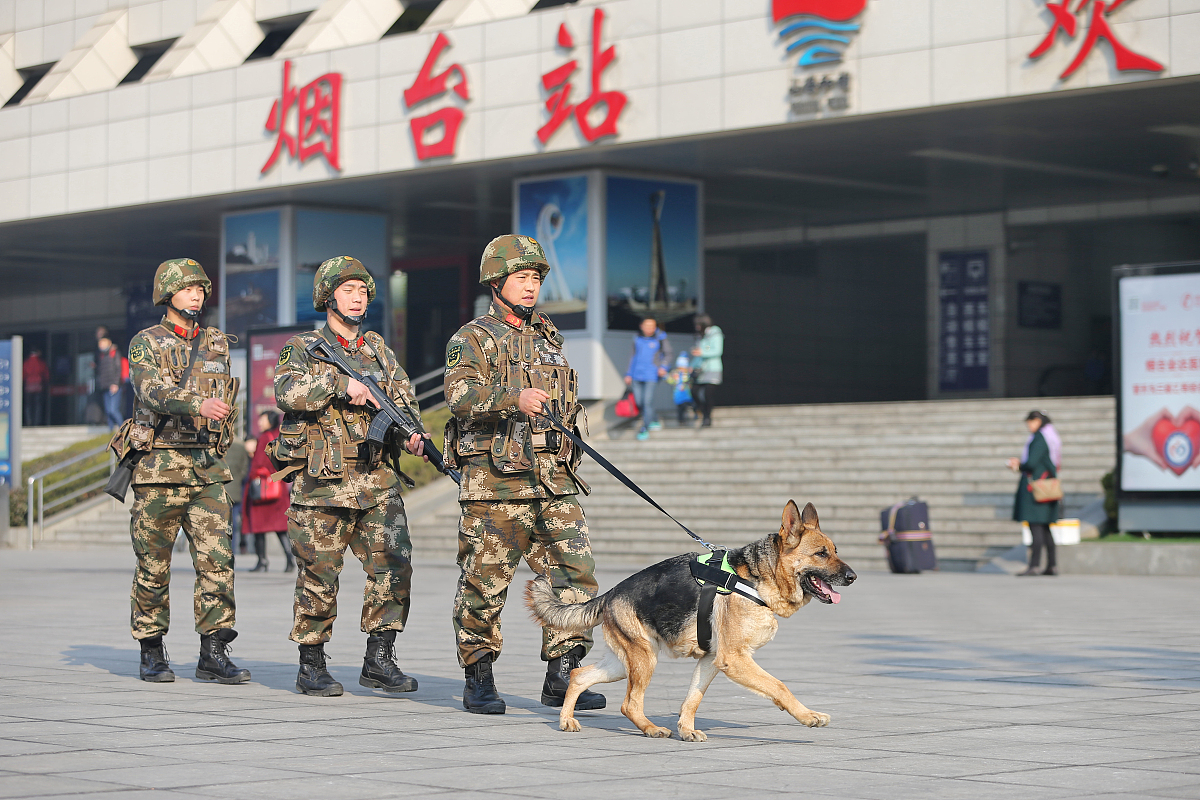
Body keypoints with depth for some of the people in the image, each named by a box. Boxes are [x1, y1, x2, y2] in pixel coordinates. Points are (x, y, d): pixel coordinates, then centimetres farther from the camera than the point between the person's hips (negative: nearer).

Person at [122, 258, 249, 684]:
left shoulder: (218, 344, 13)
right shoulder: (146, 343, -1)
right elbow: (152, 391, -20)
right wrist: (198, 404, -37)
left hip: (208, 467, 4)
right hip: (158, 468, -4)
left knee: (216, 558, -5)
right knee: (153, 565, 3)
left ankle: (213, 652, -3)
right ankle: (152, 652, 13)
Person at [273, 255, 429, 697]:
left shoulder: (378, 348, 17)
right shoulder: (302, 348, 2)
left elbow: (405, 397, 15)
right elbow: (288, 392, -16)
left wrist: (410, 431, -6)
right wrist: (340, 383, -26)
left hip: (378, 478, 4)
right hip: (323, 479, -4)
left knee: (394, 564, -5)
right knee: (319, 574, 0)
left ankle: (379, 660, 4)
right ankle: (311, 667, 11)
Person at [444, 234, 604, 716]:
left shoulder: (548, 338, 19)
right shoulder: (472, 340, -1)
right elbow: (461, 394, -21)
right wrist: (514, 398, -36)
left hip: (554, 484, 5)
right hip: (494, 484, -5)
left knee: (576, 576, -4)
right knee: (484, 585, 0)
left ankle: (561, 678, 2)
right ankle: (478, 680, 13)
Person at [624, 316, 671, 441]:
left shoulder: (660, 338, -3)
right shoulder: (637, 338, 8)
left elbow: (667, 354, 1)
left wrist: (663, 367, -16)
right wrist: (629, 374, 15)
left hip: (651, 375, -5)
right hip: (637, 374, 5)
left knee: (647, 401, -11)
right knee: (639, 402, 5)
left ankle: (645, 430, -4)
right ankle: (654, 420, 28)